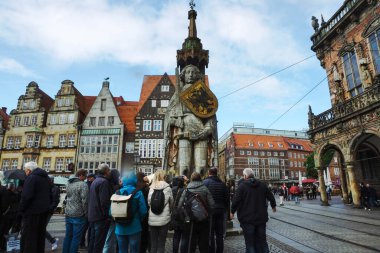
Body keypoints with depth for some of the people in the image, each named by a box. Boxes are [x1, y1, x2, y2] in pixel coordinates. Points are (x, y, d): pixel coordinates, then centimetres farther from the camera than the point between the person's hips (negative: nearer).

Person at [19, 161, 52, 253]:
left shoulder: (31, 178, -13)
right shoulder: (46, 178, 14)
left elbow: (26, 196, -21)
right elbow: (50, 196, 19)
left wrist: (22, 208, -9)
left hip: (32, 212, -8)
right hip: (44, 211, 8)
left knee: (28, 236, 1)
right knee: (40, 234, 17)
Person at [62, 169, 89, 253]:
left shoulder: (69, 184, 7)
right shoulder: (83, 185, -17)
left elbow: (67, 198, 15)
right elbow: (84, 201, -18)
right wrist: (86, 213, -7)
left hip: (68, 214, 8)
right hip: (78, 215, -7)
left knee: (68, 236, 18)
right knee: (76, 237, 3)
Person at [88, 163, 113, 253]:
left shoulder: (94, 181, 14)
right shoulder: (104, 182, -16)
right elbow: (105, 201, -22)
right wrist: (107, 216, -17)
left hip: (93, 216, 10)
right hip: (101, 217, -10)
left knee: (93, 240, 18)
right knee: (99, 242, -1)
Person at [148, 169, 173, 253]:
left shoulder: (151, 188, -2)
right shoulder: (167, 187, -6)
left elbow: (148, 202, -1)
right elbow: (171, 202, 4)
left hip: (152, 219, 2)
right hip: (164, 219, -2)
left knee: (153, 244, 14)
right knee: (161, 244, 8)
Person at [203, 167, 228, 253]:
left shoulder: (206, 182, -8)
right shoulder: (222, 183, 7)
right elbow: (227, 198, 10)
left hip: (210, 210, -4)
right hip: (220, 211, 5)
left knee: (210, 234, 2)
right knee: (220, 234, 14)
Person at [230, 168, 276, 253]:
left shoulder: (242, 186, -12)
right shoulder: (262, 185, 3)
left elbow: (236, 200, -16)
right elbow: (271, 197, 11)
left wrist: (232, 212, 0)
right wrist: (273, 206, 31)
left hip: (247, 218, -4)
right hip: (261, 218, 4)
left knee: (250, 242, 6)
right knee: (262, 240, 17)